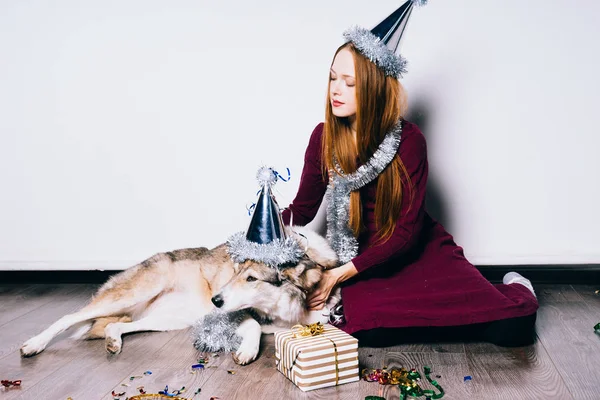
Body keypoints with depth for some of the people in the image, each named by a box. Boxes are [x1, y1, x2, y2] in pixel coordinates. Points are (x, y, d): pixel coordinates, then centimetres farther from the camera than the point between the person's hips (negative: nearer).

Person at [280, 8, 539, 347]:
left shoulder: (408, 139, -14)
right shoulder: (324, 137, -6)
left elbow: (407, 230, -15)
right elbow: (304, 208, 1)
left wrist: (342, 273, -23)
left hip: (420, 251, -1)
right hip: (363, 260, 2)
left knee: (512, 326, -18)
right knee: (368, 330, -31)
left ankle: (515, 290, 21)